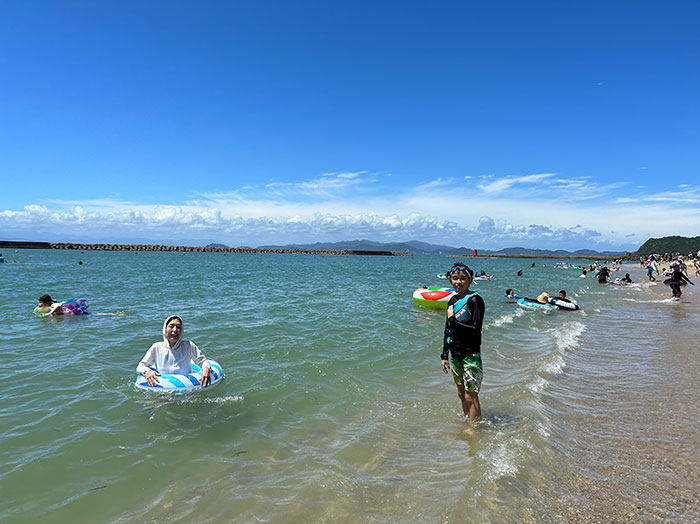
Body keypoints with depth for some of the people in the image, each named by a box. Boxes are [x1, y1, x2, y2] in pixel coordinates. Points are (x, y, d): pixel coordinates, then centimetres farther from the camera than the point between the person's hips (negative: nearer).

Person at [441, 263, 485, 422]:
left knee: (471, 396, -1)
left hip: (471, 355, -7)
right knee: (461, 394, 18)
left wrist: (453, 321, -19)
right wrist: (445, 355, 13)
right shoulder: (453, 300, 9)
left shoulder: (474, 300, -13)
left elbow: (476, 330, -20)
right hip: (455, 354, 7)